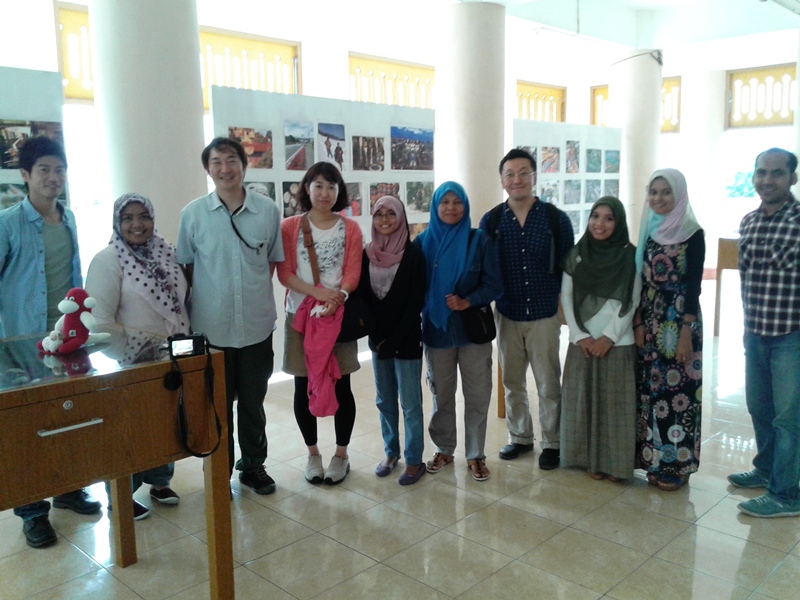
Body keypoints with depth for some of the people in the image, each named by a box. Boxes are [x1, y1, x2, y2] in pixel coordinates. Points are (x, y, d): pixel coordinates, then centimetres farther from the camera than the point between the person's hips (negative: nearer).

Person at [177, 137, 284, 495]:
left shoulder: (268, 211, -2)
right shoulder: (192, 214, -5)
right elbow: (185, 267, 4)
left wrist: (255, 290, 3)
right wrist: (208, 296, -2)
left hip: (257, 326, 1)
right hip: (211, 328, -1)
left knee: (253, 402, 15)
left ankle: (254, 465, 33)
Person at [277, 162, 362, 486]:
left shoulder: (350, 229, 3)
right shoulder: (290, 227, 1)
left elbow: (353, 274, -4)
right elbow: (285, 273, -4)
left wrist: (337, 297, -23)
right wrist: (317, 292, -19)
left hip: (339, 314, 0)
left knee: (341, 386, 5)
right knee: (304, 387, 8)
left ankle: (341, 453, 21)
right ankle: (312, 453, 25)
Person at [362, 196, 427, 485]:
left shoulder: (413, 254, -8)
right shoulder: (367, 254, 5)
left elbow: (416, 302, -11)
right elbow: (362, 295, 7)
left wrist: (394, 339, -13)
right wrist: (376, 335, -4)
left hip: (406, 339, -4)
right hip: (378, 338, 5)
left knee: (410, 402, 1)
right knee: (384, 400, 13)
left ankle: (414, 460, 11)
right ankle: (391, 452, 27)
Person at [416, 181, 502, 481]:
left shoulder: (479, 241, -3)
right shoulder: (423, 241, 1)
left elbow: (494, 285, -6)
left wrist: (467, 302, -20)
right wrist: (427, 310, -8)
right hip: (436, 329, 1)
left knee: (477, 395, 4)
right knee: (441, 394, 12)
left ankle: (475, 455, 19)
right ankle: (444, 450, 28)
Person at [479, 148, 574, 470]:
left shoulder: (556, 218, -4)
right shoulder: (491, 220, 0)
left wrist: (554, 296, -4)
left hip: (544, 314, -2)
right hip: (507, 315, 2)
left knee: (548, 384, 6)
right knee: (512, 382, 14)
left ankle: (552, 443, 23)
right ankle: (520, 437, 31)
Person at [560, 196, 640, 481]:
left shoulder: (630, 256, -2)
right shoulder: (576, 254, 5)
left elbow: (631, 302, -5)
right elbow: (566, 298, 3)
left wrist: (609, 337, -11)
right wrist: (579, 335, -6)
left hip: (618, 343, -2)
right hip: (582, 342, 2)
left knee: (616, 403, 1)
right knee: (584, 401, 5)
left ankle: (615, 462, 12)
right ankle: (591, 459, 17)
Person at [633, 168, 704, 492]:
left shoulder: (693, 234, -7)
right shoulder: (648, 232, 9)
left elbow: (693, 287, -11)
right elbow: (640, 283, 9)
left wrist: (686, 333, -15)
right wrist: (639, 324, 3)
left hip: (679, 323, -5)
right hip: (650, 324, 6)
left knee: (678, 390, -1)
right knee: (651, 389, 9)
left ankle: (676, 464, 11)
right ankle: (654, 458, 21)